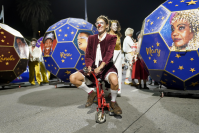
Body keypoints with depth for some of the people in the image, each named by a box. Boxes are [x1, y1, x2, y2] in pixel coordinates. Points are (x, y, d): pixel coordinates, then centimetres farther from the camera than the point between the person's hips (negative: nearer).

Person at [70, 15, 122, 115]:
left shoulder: (111, 38, 1)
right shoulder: (91, 38, 13)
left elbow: (109, 54, -15)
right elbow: (88, 55, 6)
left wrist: (100, 67, -31)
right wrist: (89, 67, -15)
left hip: (106, 68, -4)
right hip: (93, 68, 4)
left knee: (114, 79, -37)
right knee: (73, 78, -16)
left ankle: (113, 102, -5)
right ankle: (91, 93, 9)